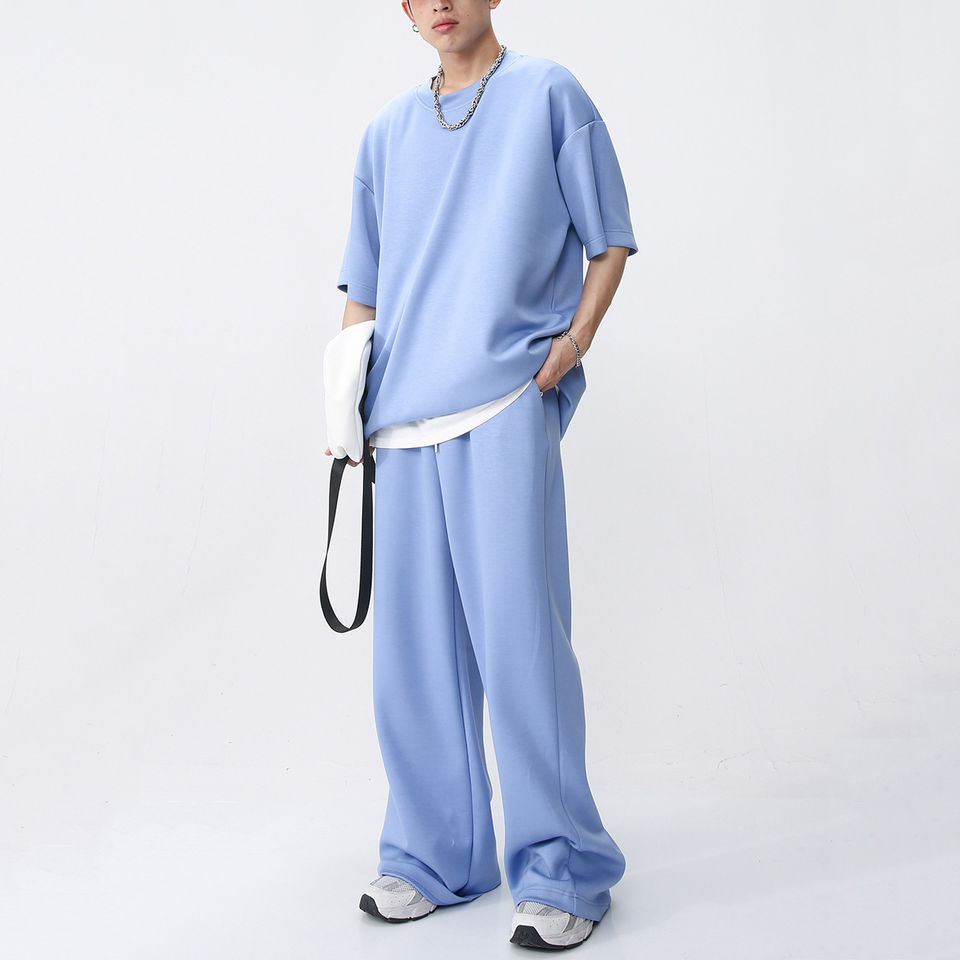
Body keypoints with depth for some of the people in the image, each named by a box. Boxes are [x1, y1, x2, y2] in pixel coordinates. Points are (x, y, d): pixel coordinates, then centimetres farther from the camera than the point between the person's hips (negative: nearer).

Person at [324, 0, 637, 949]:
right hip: (405, 420, 5)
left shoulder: (550, 95, 9)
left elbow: (608, 241, 10)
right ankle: (433, 855, 19)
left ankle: (559, 869, 4)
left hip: (507, 405, -4)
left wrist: (576, 337, -7)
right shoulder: (387, 129, 21)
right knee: (412, 647, 5)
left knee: (519, 636, -8)